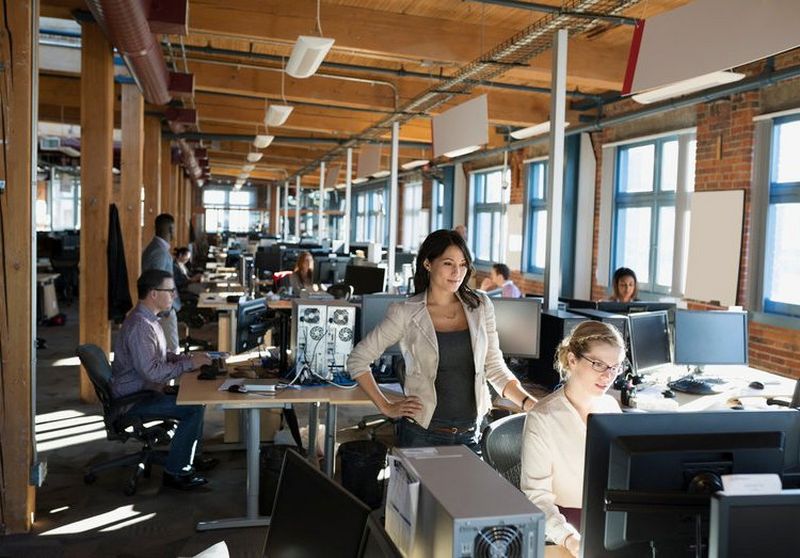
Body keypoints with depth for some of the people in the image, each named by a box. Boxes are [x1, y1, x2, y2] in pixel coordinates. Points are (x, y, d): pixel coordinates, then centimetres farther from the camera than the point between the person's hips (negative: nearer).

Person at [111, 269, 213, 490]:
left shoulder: (147, 319, 10)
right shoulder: (139, 325, -25)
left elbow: (160, 355, 20)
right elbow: (151, 371, -30)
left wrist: (188, 357, 4)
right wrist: (189, 364, -21)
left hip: (143, 391, 10)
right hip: (132, 400, -10)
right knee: (193, 409, -19)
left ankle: (189, 458, 19)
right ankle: (174, 472, -8)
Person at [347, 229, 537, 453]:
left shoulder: (480, 307, 2)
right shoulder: (406, 313, -8)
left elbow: (495, 367, 6)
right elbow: (357, 360, -2)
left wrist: (528, 401, -9)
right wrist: (386, 407, -4)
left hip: (471, 433, 3)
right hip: (422, 433, -3)